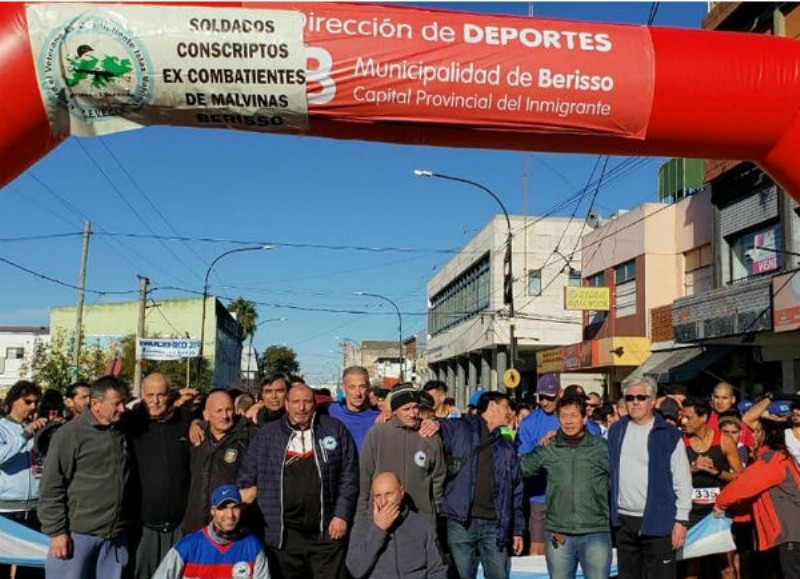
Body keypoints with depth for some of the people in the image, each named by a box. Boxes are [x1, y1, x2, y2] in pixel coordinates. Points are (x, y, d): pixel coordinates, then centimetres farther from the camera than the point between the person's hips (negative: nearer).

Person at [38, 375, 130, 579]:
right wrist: (56, 531, -12)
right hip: (77, 533, -5)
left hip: (115, 534, 5)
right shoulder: (70, 434, -9)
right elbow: (51, 488, -9)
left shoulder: (122, 431, 7)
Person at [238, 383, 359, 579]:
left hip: (327, 531, 0)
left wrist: (341, 515, -4)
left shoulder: (335, 430, 4)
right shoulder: (266, 434, 5)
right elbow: (247, 478, 9)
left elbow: (349, 477, 3)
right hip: (283, 533, 1)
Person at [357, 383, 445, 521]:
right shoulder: (376, 434, -4)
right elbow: (364, 475, 1)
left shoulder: (431, 438, 0)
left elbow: (438, 478, 9)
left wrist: (436, 510, 8)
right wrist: (361, 515, 2)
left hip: (422, 516, 1)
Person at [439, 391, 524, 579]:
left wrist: (517, 530, 13)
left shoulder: (507, 449, 17)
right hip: (461, 523, -3)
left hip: (495, 525, 4)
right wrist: (434, 422, -22)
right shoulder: (459, 429, 4)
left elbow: (516, 491, 17)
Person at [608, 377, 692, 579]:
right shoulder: (615, 431, 9)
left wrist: (681, 520, -9)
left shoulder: (669, 435, -3)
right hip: (624, 521, 4)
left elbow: (682, 482, -5)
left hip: (658, 523, -4)